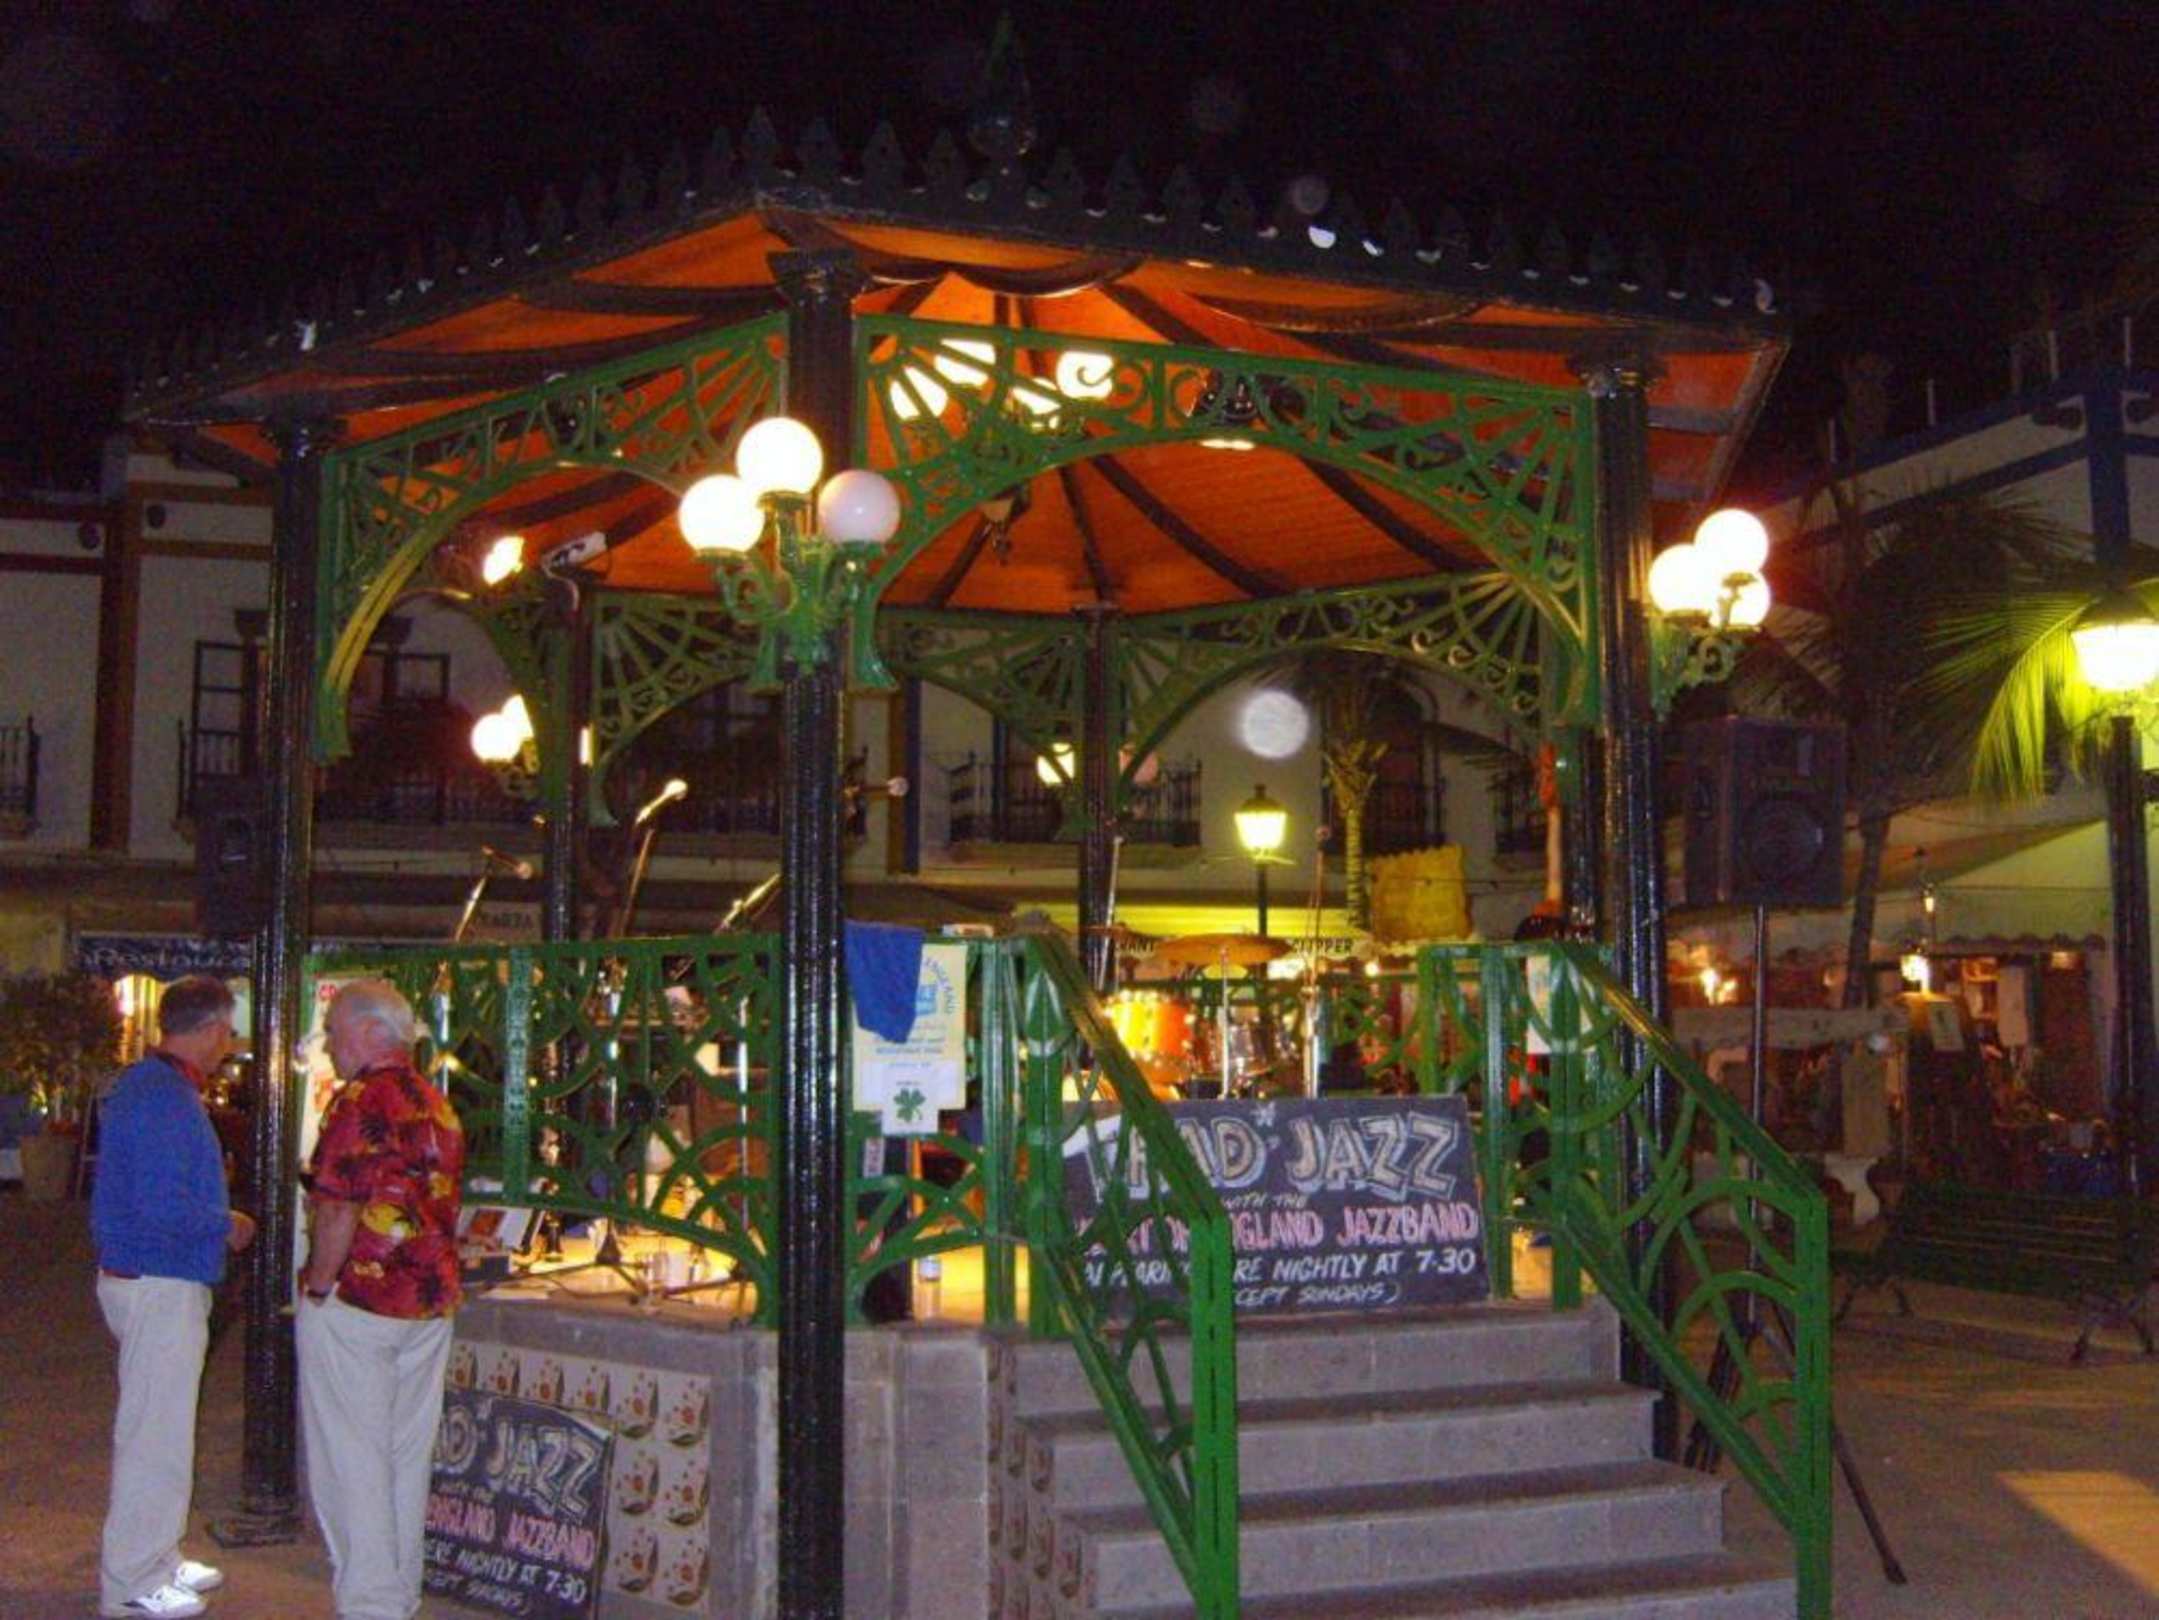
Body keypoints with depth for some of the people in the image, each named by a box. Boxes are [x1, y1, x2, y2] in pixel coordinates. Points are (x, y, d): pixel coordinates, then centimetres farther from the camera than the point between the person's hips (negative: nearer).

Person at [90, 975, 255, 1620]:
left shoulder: (143, 1084, 12)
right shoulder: (164, 1098, -21)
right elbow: (164, 1205, -27)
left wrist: (217, 1218, 14)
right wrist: (228, 1225, -12)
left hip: (142, 1275, 11)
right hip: (158, 1285, -11)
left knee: (160, 1426, 19)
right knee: (156, 1433, -1)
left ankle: (157, 1558, 30)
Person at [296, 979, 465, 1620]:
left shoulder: (362, 1100, -14)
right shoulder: (438, 1105, 10)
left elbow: (339, 1207, -20)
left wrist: (318, 1285, -9)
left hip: (357, 1302, -8)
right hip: (430, 1303, 8)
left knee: (351, 1456, 1)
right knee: (408, 1453, 13)